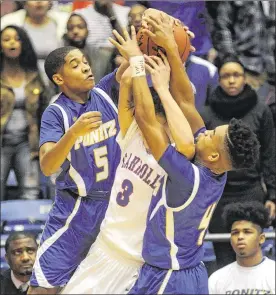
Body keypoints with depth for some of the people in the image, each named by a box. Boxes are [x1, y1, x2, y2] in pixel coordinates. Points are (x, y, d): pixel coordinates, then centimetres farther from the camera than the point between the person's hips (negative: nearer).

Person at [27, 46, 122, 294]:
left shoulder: (105, 93, 0)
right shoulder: (55, 114, -12)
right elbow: (47, 167, -23)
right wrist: (74, 131, -38)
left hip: (116, 202, 4)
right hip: (76, 207, -4)